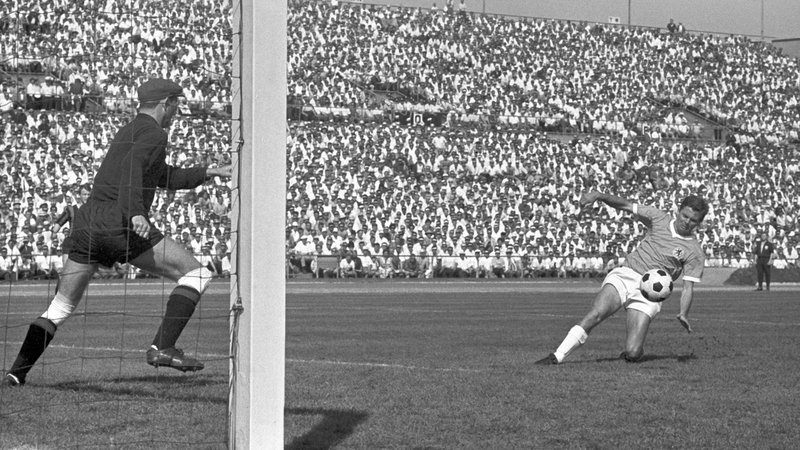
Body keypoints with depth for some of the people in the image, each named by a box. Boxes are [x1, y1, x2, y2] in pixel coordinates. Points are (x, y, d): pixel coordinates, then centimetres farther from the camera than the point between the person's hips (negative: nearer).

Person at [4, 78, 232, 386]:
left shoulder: (128, 132, 28)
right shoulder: (153, 133, -1)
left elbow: (168, 178, 38)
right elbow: (131, 169, -20)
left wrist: (209, 172, 41)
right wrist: (135, 213, -32)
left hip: (87, 223, 9)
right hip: (121, 226, -9)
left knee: (61, 306, 15)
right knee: (196, 274, -2)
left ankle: (18, 371, 6)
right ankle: (162, 347, -15)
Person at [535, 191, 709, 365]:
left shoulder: (695, 253, 2)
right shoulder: (660, 219, 9)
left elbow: (688, 287, -2)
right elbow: (625, 205, 8)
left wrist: (683, 313, -19)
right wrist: (598, 196, -8)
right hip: (624, 275, 2)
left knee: (632, 354, -17)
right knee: (595, 314, -26)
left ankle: (634, 351, 20)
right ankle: (556, 357, -22)